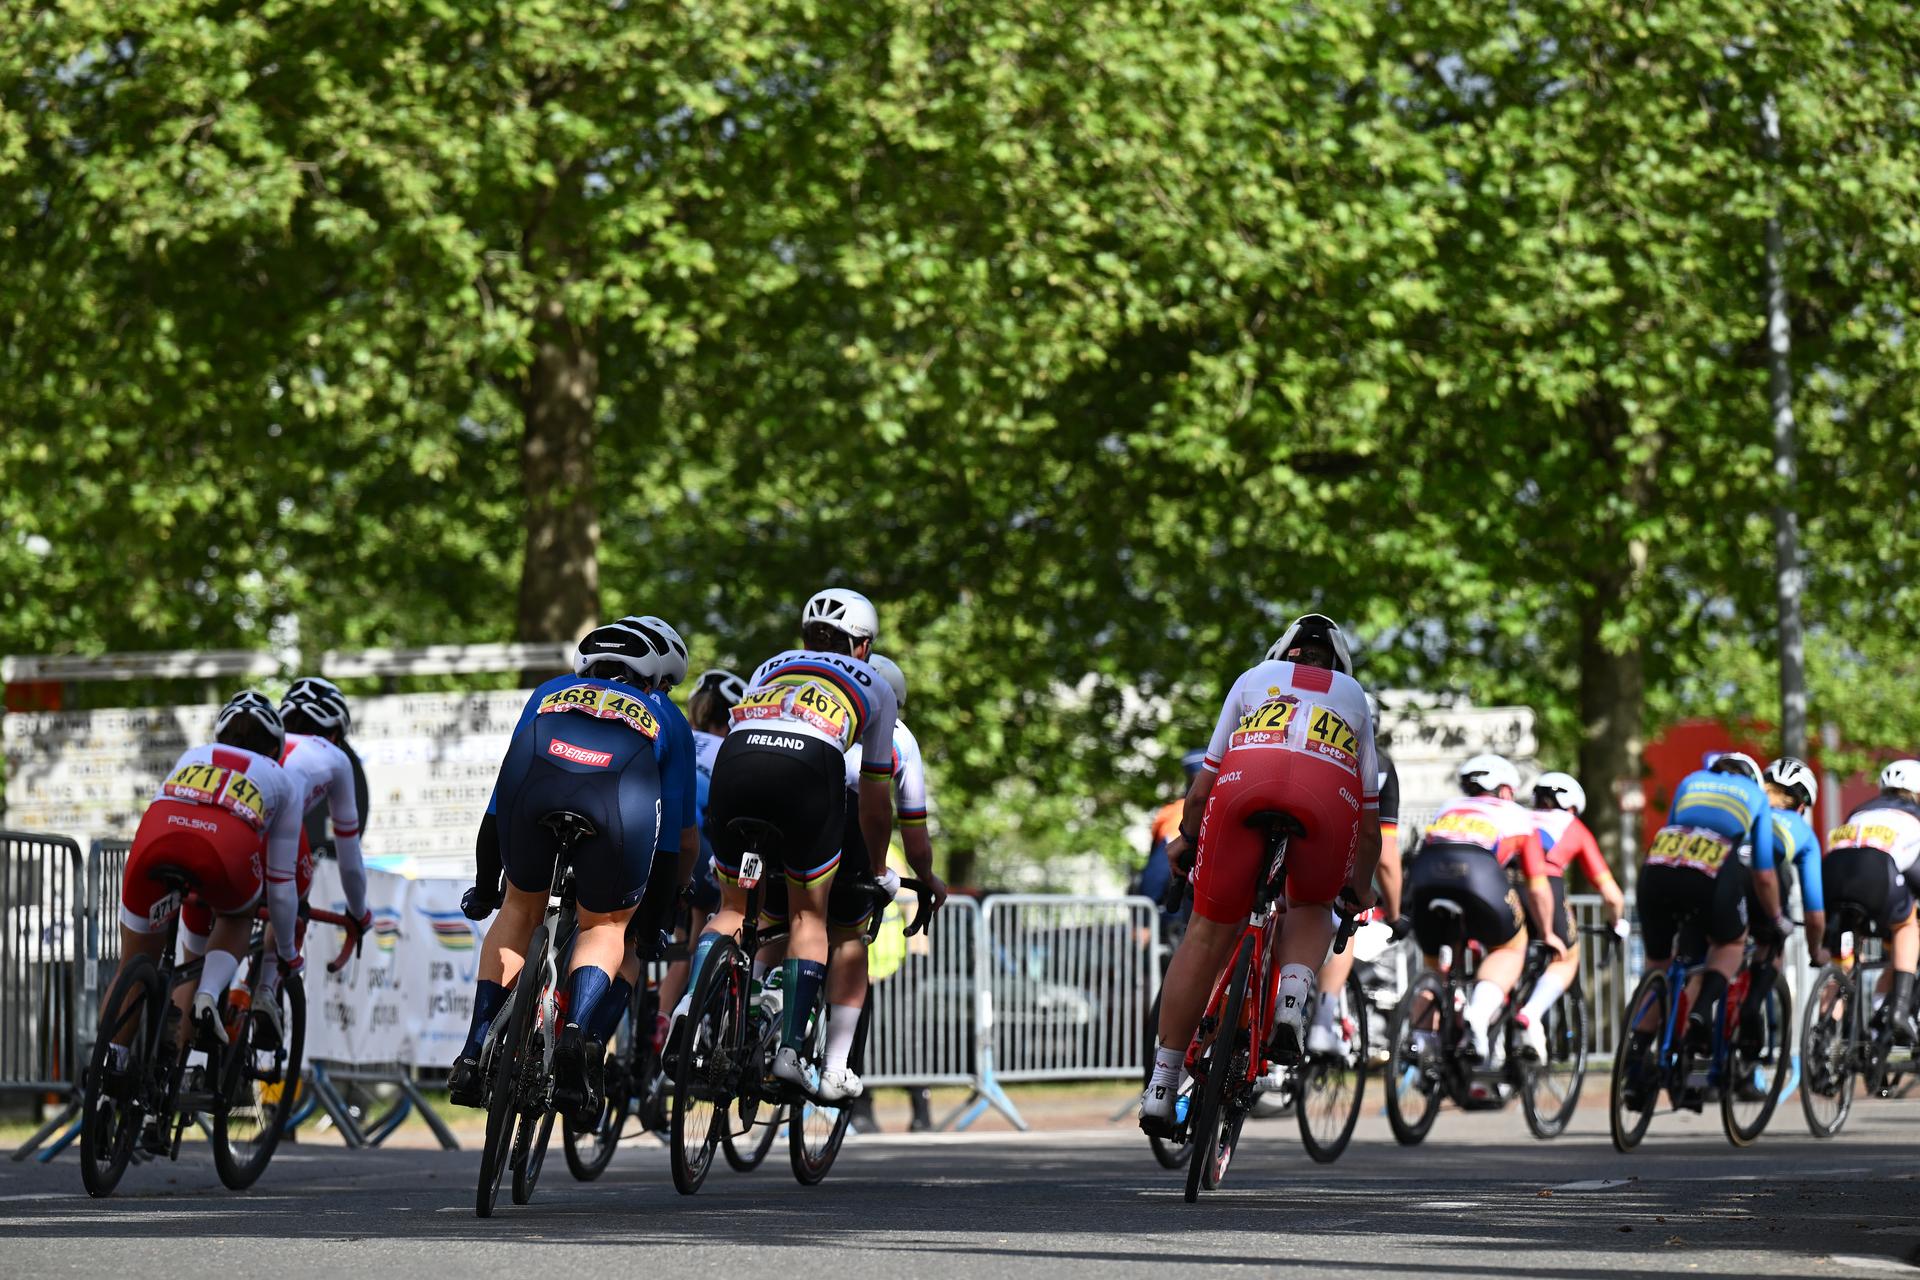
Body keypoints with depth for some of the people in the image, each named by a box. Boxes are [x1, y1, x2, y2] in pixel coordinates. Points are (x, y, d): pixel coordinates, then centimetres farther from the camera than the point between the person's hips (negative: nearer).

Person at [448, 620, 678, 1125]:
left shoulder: (552, 692, 43)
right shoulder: (662, 718, 41)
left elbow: (503, 789, 46)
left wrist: (486, 883, 55)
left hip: (535, 780, 1)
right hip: (626, 795, -1)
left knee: (521, 909, 25)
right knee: (605, 925, 21)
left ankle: (474, 1055, 16)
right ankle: (577, 1032, -7)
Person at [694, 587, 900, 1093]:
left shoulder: (771, 667, 37)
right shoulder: (874, 685, 31)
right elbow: (876, 801, 36)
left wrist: (725, 857, 54)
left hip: (736, 754, 2)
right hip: (810, 766, -2)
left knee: (733, 906, 19)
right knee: (809, 915, 14)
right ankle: (792, 1048, 3)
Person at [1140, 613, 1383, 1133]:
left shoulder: (1255, 677, 34)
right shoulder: (1354, 697, 37)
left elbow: (1205, 782, 29)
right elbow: (1370, 823, 36)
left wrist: (1185, 837, 45)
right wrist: (1362, 887, 50)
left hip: (1244, 783, -1)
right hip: (1331, 796, 1)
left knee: (1210, 933, 11)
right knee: (1312, 910, 28)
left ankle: (1162, 1085, 9)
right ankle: (1293, 1002, -3)